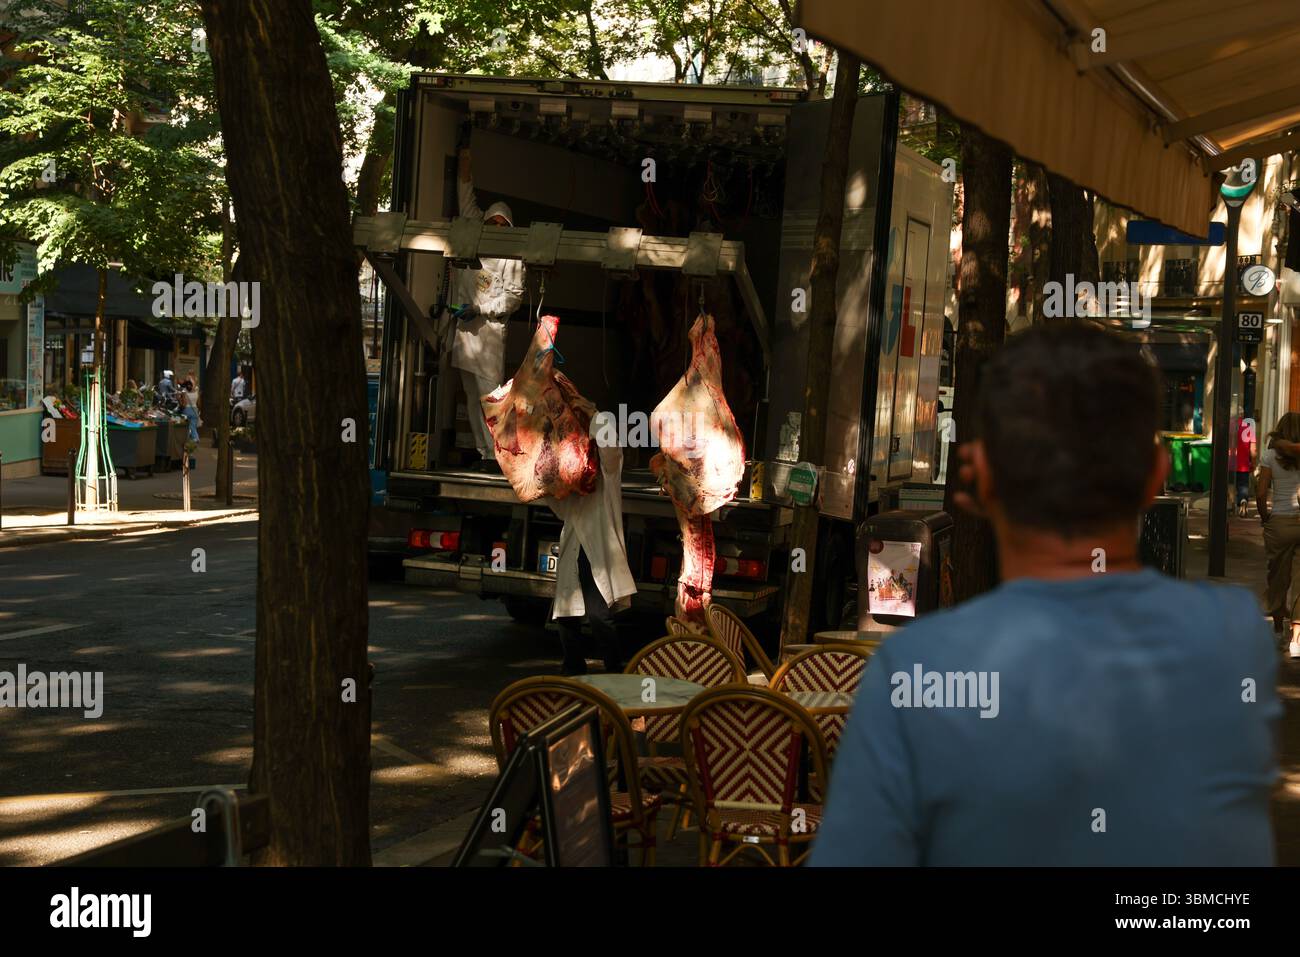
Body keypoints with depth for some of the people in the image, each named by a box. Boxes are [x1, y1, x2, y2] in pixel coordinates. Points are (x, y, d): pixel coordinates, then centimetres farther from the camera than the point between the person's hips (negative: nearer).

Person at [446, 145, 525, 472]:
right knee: (472, 395, 5)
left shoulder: (512, 257, 2)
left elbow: (513, 295, -3)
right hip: (463, 327, 6)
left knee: (491, 393, -12)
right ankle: (481, 450, 7)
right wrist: (464, 164, 24)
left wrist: (479, 309, -12)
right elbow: (467, 202, 23)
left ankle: (494, 453, -14)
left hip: (489, 328, -6)